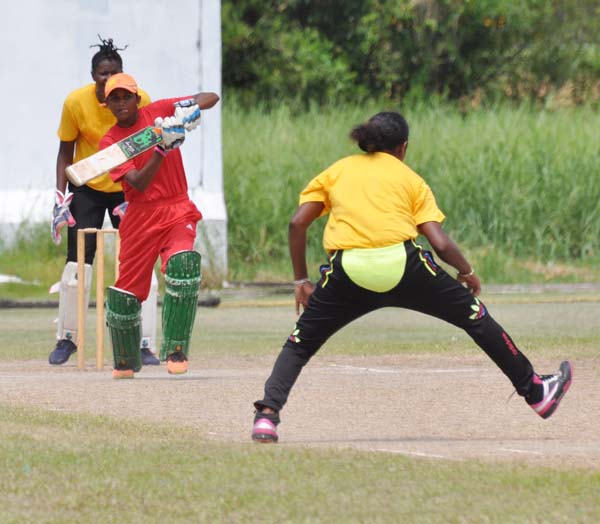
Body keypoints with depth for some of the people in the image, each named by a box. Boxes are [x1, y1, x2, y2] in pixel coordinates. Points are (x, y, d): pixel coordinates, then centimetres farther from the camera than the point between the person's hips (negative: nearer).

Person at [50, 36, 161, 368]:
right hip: (87, 189, 0)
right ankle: (66, 338, 13)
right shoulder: (76, 102, -15)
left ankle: (145, 345, -2)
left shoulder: (140, 100, -15)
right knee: (77, 263, -5)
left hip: (128, 189, 0)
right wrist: (61, 197, -11)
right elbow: (65, 152, -3)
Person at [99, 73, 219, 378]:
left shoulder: (158, 113, 0)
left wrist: (192, 107, -25)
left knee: (183, 263, -29)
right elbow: (139, 183, -16)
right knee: (126, 292, 3)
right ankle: (125, 362, 28)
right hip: (140, 216, 1)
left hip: (177, 212, -1)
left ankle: (175, 350, -24)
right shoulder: (109, 142, -2)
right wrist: (163, 148, -28)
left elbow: (211, 98, -3)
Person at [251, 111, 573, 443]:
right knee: (475, 316, 17)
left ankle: (267, 415, -3)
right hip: (402, 264, -1)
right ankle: (536, 392, 25)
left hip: (347, 272, 1)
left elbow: (297, 223, 9)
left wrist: (301, 281, 16)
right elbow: (440, 243, 8)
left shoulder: (336, 171, 22)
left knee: (301, 343, 18)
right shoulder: (409, 177, 19)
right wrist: (467, 272, 25)